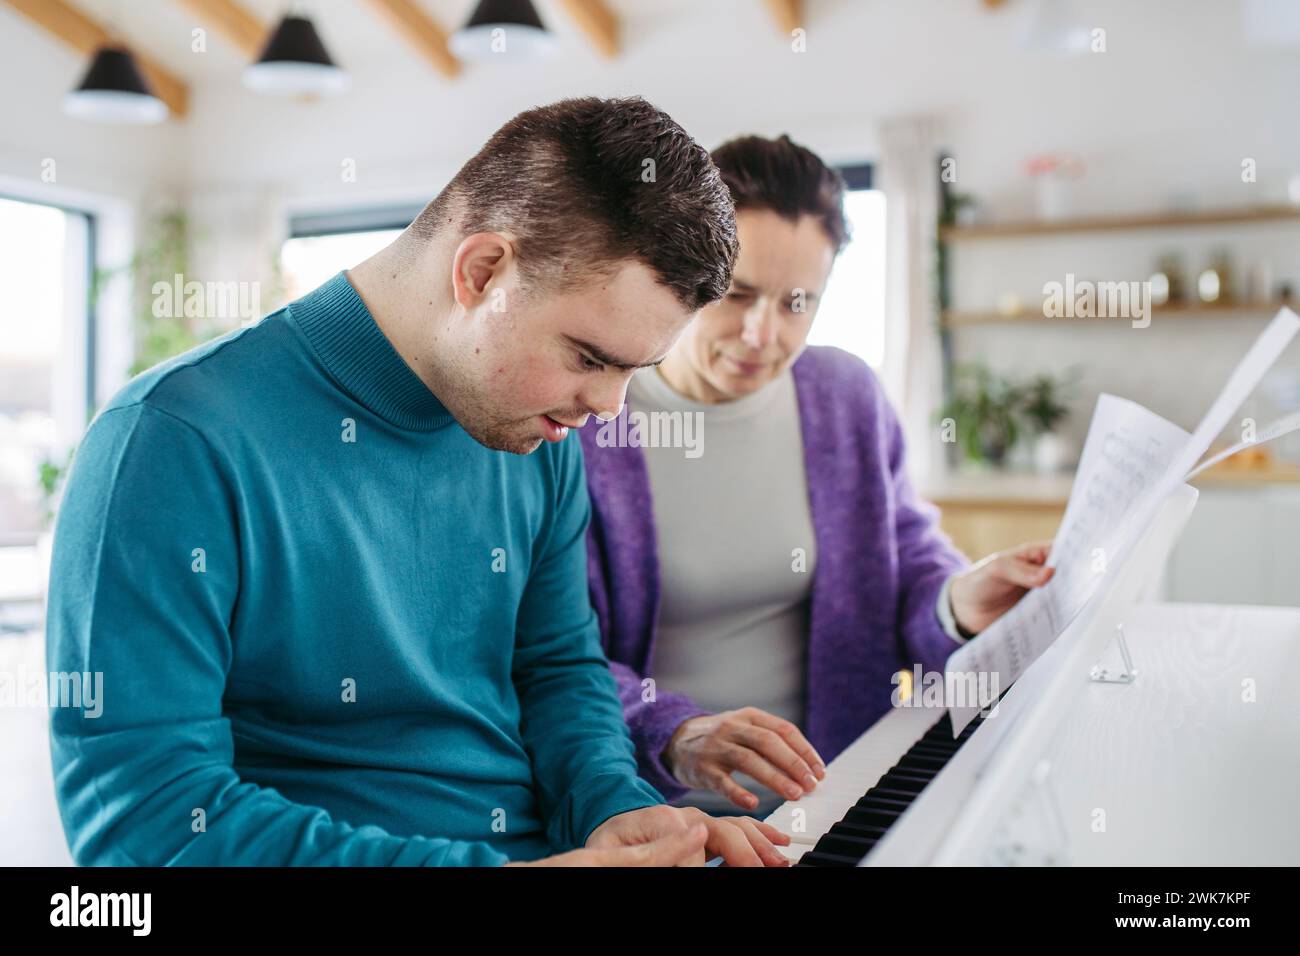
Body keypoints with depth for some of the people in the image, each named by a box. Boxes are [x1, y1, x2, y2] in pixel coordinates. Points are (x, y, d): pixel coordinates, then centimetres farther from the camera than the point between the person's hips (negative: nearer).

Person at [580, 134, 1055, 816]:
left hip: (827, 791, 4)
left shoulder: (847, 398, 7)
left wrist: (956, 604, -12)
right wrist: (676, 734, -32)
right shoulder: (578, 421, -9)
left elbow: (910, 560, 13)